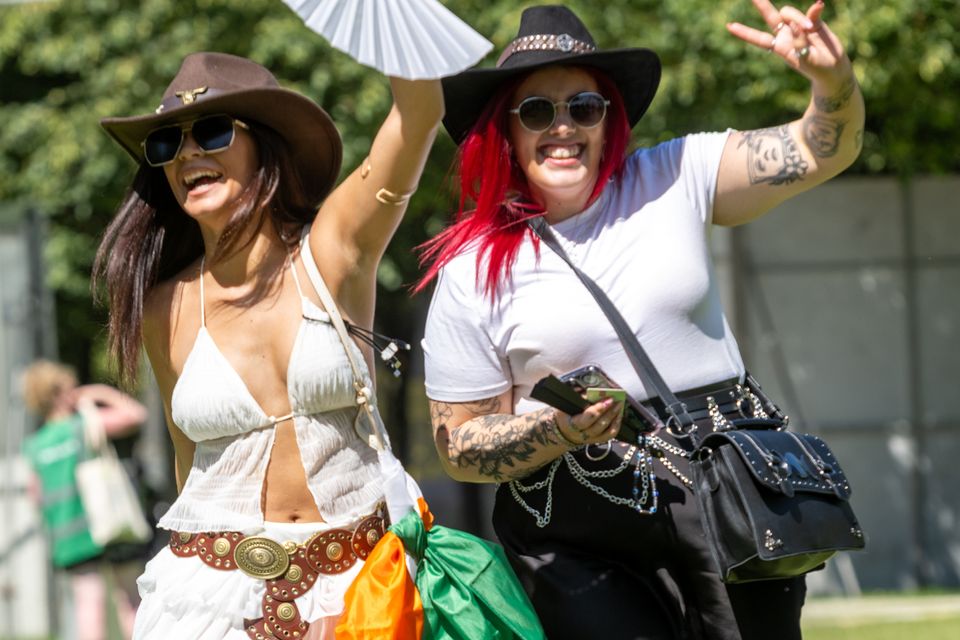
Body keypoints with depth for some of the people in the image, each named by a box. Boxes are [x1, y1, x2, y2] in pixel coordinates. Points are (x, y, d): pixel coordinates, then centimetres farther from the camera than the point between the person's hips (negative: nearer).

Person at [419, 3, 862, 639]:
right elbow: (460, 447, 1)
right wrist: (559, 432, -18)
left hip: (728, 497, 2)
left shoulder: (673, 181, 3)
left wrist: (833, 78, -24)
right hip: (580, 547, -2)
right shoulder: (473, 271, -1)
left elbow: (822, 151, -2)